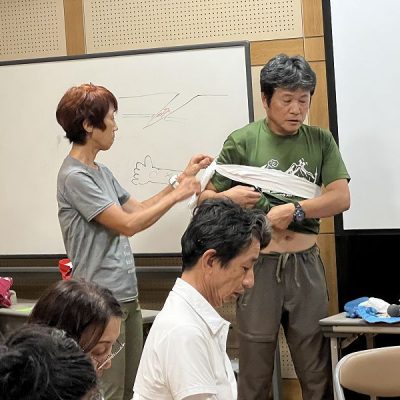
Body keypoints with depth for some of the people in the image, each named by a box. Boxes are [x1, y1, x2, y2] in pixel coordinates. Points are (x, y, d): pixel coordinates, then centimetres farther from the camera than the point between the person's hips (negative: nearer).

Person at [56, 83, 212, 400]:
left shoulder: (101, 172, 13)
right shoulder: (74, 177, -15)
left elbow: (139, 209, 20)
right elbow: (127, 224, -15)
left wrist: (181, 178, 15)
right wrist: (176, 195, -8)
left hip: (127, 295, 9)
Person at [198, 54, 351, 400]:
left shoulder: (320, 141, 5)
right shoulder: (243, 141, -1)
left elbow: (341, 198, -3)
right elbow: (206, 199, 2)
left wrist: (293, 211, -14)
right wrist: (228, 197, -19)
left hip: (306, 264, 2)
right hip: (259, 264, -2)